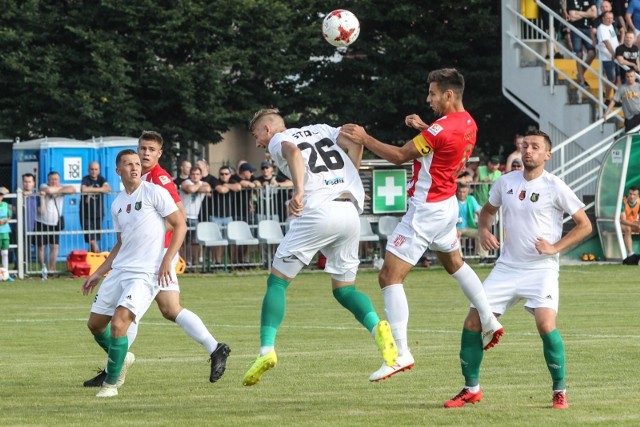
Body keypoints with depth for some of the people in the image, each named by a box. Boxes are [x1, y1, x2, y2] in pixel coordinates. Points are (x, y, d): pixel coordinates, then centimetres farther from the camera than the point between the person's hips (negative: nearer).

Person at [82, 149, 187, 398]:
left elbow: (180, 225, -6)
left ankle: (111, 383, -5)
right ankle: (121, 359, 37)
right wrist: (98, 274, 20)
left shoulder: (154, 193, -6)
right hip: (119, 270, 8)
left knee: (118, 323, -20)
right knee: (95, 324, 10)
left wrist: (167, 260, -16)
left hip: (145, 274, -8)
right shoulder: (117, 204, 15)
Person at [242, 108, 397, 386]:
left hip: (318, 212, -5)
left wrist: (299, 191, -23)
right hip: (350, 211, 6)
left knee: (277, 281, 6)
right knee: (344, 288, 14)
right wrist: (347, 182, 15)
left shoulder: (278, 140, 10)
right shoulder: (321, 130, 26)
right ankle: (377, 327, -15)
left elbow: (292, 152, -14)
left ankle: (267, 349, -7)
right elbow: (355, 142, 10)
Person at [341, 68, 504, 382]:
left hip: (426, 211, -10)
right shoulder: (467, 123, 4)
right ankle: (490, 322, 37)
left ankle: (401, 353, -15)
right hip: (447, 205, 10)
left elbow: (399, 156, -20)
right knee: (455, 263, 33)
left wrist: (364, 139, -13)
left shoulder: (442, 129, -24)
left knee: (389, 277, -9)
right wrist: (424, 127, 12)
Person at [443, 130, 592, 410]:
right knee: (472, 323, -1)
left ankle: (560, 391, -7)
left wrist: (555, 247, -14)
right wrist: (484, 230, 2)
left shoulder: (554, 187, -8)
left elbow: (584, 225, -4)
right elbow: (488, 210, 24)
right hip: (507, 268, 5)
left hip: (541, 268, -5)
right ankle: (471, 389, 15)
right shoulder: (506, 182, 6)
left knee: (546, 324, -25)